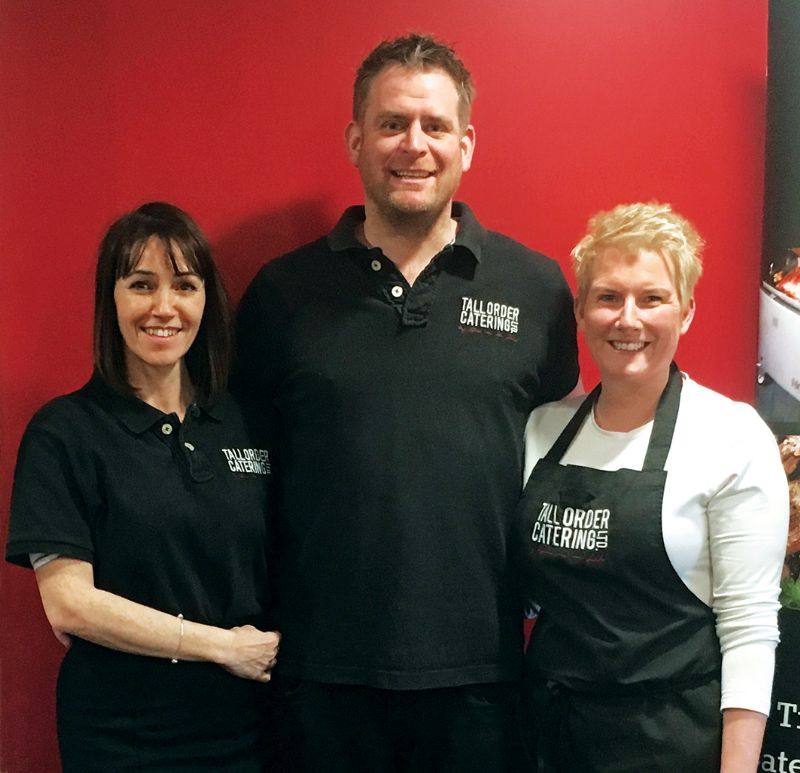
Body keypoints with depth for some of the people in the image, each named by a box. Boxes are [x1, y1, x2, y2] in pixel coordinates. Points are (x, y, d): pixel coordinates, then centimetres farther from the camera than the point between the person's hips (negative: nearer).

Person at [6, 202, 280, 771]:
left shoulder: (247, 425, 3)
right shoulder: (64, 433, -8)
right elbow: (69, 604, -14)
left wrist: (275, 650, -10)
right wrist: (225, 646, -13)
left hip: (247, 725, 4)